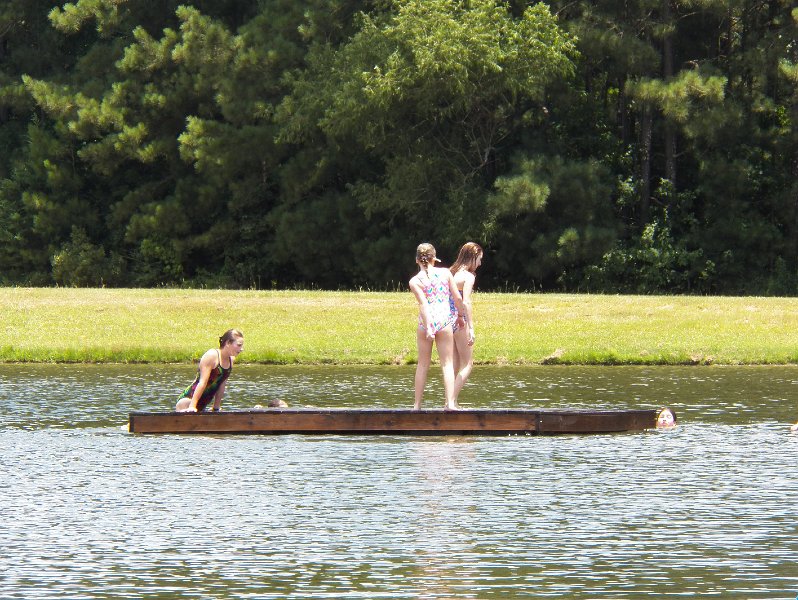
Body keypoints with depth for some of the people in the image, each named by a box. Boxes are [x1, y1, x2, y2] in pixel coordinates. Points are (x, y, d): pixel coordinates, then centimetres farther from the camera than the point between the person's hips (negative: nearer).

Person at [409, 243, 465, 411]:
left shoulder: (415, 281, -2)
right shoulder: (445, 273, 3)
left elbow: (423, 304, -12)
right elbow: (457, 298, 4)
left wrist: (428, 327, -16)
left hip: (426, 322, 0)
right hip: (445, 321, 0)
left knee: (422, 364, 11)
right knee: (447, 364, 2)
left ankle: (417, 404, 11)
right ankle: (450, 402, -11)